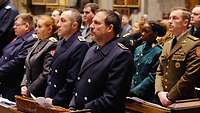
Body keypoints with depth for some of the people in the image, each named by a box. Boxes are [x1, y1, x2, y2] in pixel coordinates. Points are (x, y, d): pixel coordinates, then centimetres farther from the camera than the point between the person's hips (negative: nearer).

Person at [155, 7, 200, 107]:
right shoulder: (167, 45, 14)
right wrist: (160, 92, -4)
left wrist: (170, 97, -17)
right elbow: (160, 72, 13)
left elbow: (190, 76, -18)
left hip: (182, 103, -6)